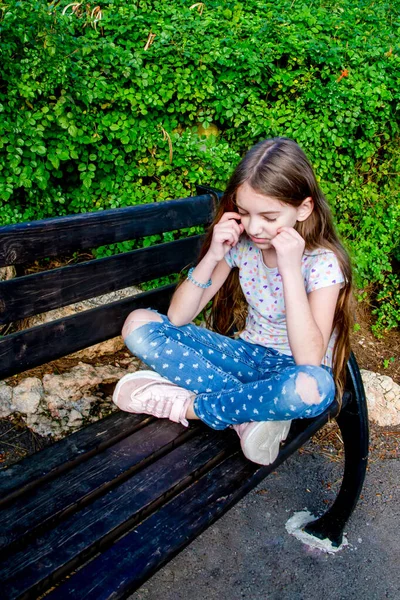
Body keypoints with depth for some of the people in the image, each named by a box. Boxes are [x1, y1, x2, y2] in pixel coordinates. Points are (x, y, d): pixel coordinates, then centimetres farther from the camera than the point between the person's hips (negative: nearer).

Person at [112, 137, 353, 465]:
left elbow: (309, 359, -30)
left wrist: (290, 268, -33)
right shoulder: (241, 243, -7)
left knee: (314, 387, -43)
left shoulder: (323, 262, -18)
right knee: (139, 324, -14)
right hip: (245, 355, 4)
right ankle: (253, 411, -21)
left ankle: (188, 405, -20)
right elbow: (177, 317, -8)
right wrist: (213, 256, -22)